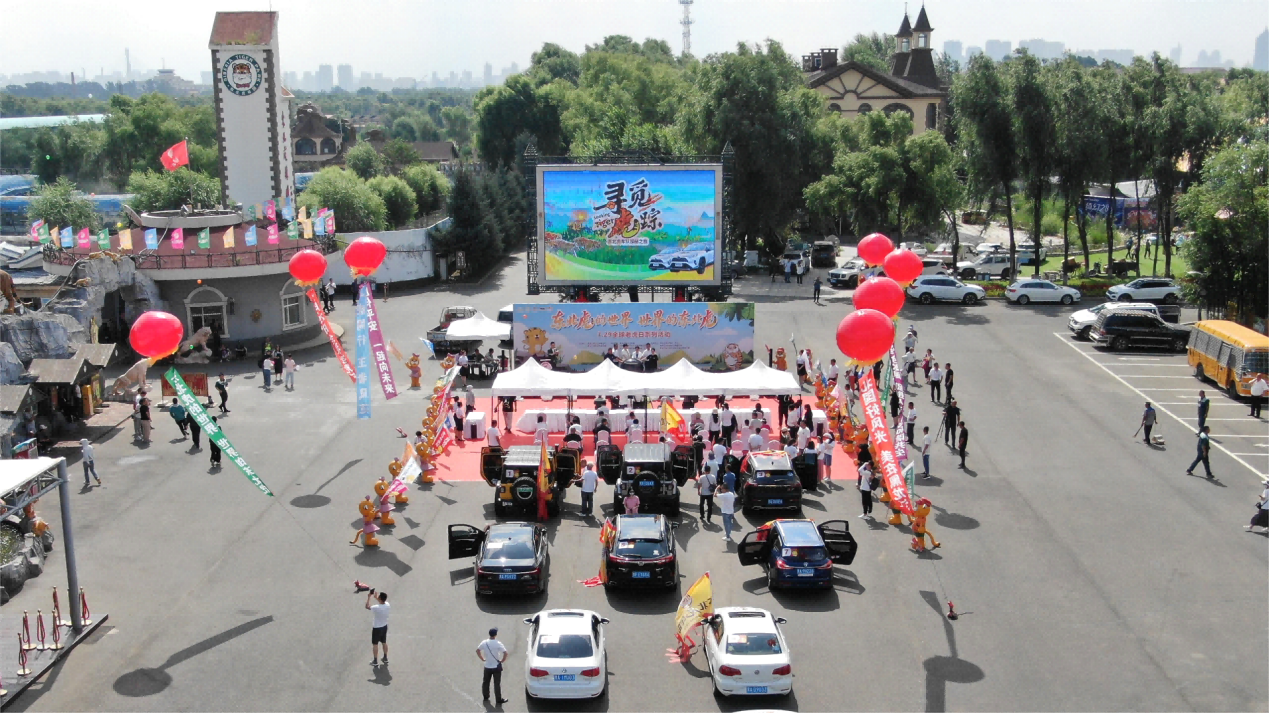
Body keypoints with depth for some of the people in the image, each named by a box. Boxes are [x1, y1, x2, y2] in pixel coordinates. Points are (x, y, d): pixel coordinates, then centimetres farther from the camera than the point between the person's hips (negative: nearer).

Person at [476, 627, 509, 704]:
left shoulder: (484, 642, -7)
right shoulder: (498, 643, -19)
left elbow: (477, 650, 5)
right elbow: (505, 653, -25)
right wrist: (502, 660, -9)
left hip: (487, 666, 3)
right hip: (496, 667, -3)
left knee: (485, 682, 22)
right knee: (497, 684, 4)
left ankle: (486, 696, 35)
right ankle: (499, 700, 10)